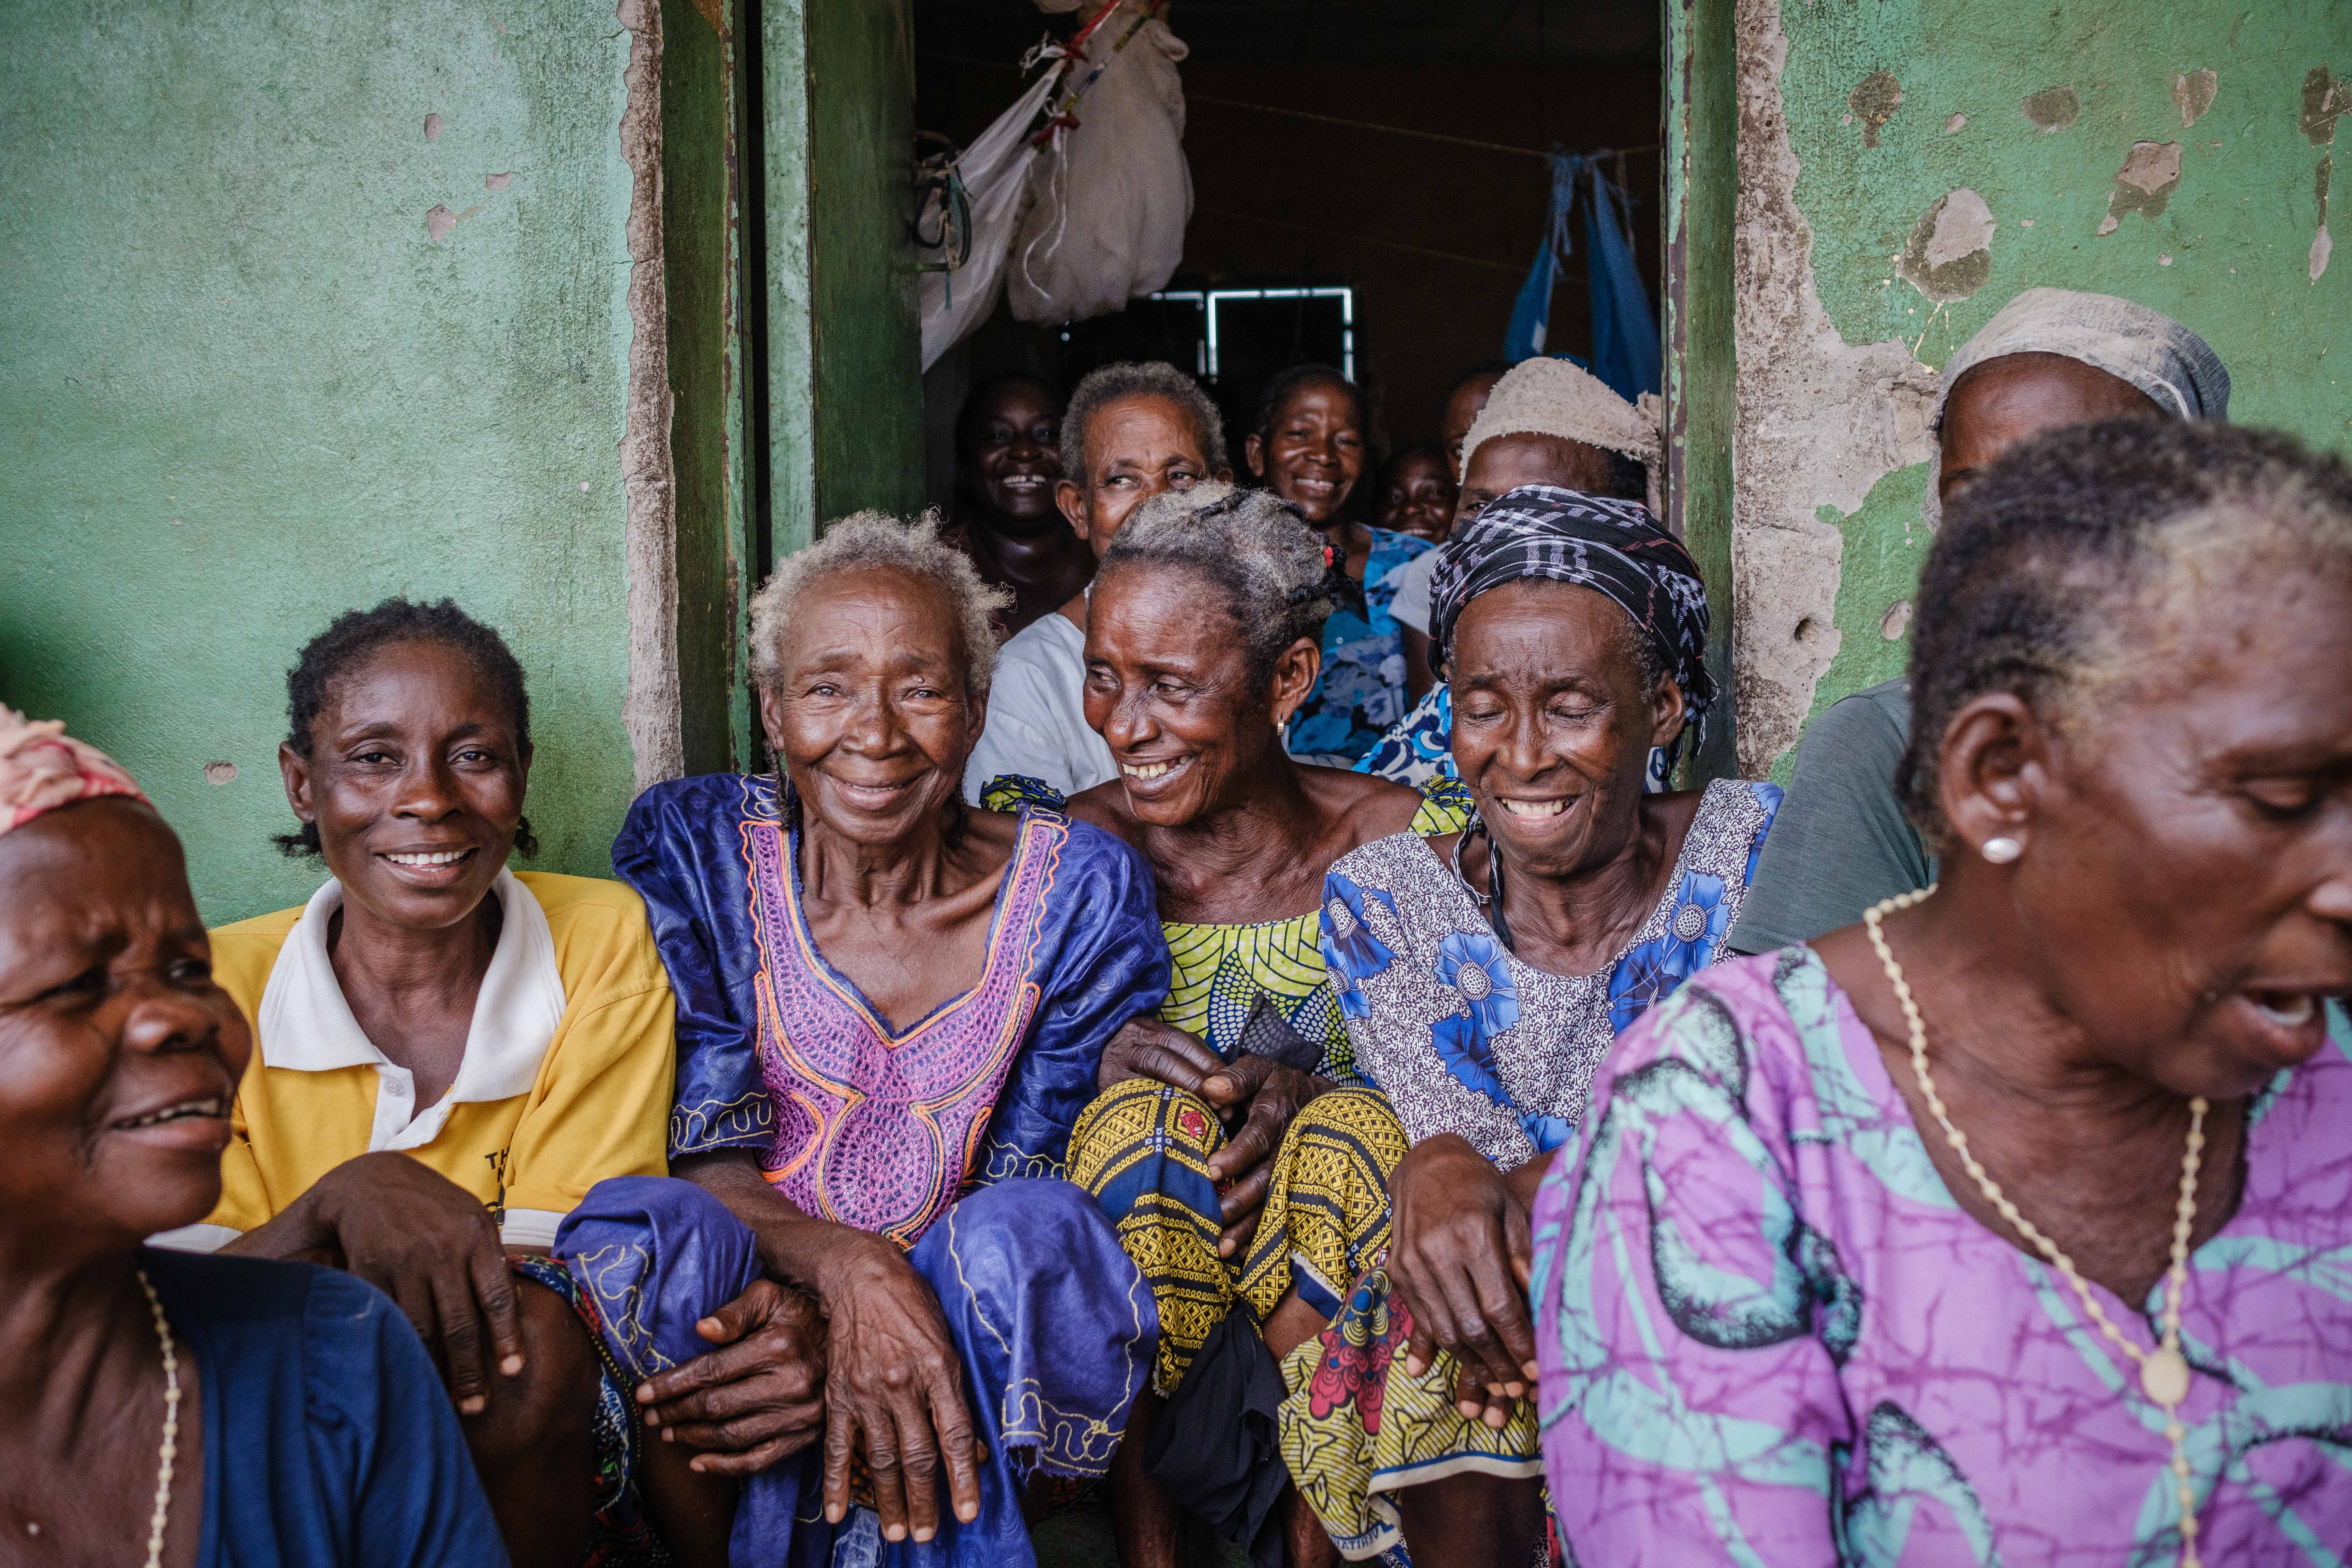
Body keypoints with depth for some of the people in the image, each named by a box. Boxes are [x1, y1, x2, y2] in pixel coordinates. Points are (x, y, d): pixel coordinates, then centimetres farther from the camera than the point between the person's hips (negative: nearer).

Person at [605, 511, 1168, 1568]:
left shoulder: (1076, 888, -4)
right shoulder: (693, 847, -2)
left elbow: (1038, 1200, -7)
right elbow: (704, 1153, -9)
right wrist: (850, 1267, -32)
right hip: (759, 1305, 0)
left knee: (1027, 1231, -33)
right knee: (647, 1232, -31)